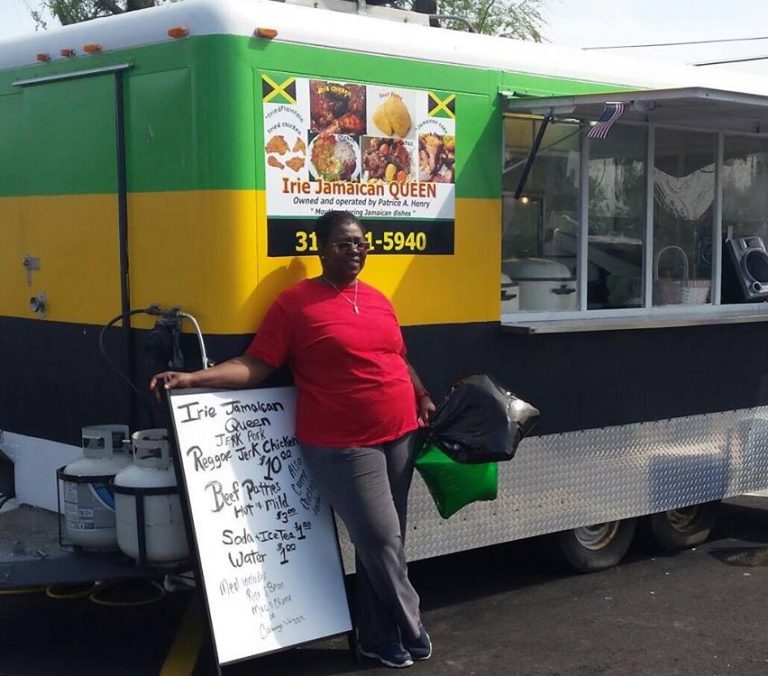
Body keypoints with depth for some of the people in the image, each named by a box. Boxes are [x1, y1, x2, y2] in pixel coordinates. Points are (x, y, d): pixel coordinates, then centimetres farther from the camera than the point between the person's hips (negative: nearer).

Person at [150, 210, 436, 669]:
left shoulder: (378, 300, 13)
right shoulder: (295, 303, -6)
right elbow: (254, 367, -8)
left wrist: (423, 399, 17)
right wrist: (191, 379, -18)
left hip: (400, 436, 6)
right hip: (343, 447, -6)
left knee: (386, 543, 11)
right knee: (381, 542, -5)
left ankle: (380, 640, 24)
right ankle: (412, 632, 15)